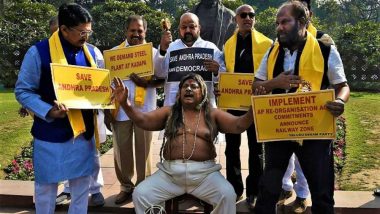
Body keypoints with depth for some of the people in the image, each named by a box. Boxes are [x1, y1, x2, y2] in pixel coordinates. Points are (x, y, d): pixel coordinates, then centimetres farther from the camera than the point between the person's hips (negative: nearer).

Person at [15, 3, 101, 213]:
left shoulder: (92, 53, 4)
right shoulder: (39, 52, -11)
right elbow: (23, 91, -8)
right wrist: (48, 111, -22)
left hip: (84, 130, 4)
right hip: (51, 132, -4)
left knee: (82, 184, 15)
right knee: (46, 185, 11)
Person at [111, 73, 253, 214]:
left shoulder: (212, 114, 8)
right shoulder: (169, 112, 12)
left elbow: (238, 125, 0)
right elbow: (143, 120, 3)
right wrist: (124, 103, -12)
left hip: (204, 172, -1)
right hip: (169, 172, 2)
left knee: (228, 195, -26)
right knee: (139, 194, -14)